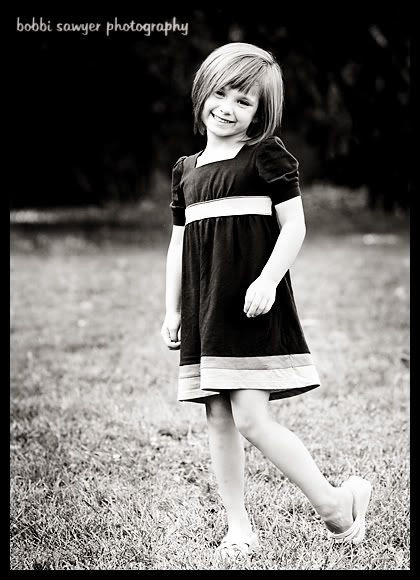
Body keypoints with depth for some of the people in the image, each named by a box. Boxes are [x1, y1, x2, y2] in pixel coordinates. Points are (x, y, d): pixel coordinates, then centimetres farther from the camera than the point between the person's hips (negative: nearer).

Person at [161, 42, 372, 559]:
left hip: (251, 305, -6)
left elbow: (294, 225, -6)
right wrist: (172, 311, 15)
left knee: (250, 419, -12)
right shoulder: (187, 170, 15)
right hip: (204, 310, 6)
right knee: (218, 420, 6)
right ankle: (238, 526, 16)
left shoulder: (267, 156, -1)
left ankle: (333, 500, 4)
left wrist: (267, 280, -19)